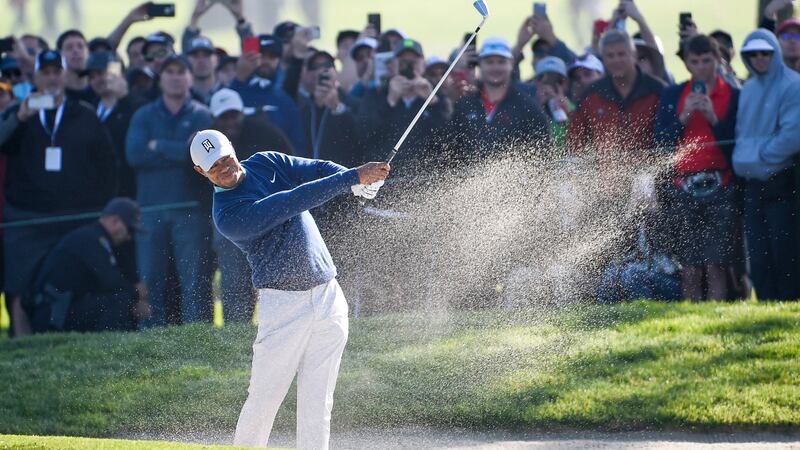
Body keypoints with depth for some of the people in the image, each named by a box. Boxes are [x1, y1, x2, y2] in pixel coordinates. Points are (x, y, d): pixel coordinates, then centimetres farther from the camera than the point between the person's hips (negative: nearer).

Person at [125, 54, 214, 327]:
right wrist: (178, 153, -8)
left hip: (191, 210, -2)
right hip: (151, 209, 2)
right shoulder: (144, 116, 13)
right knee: (150, 281, 1)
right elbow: (134, 153, -4)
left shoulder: (202, 115, 6)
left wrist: (159, 146, -4)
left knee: (194, 281, -6)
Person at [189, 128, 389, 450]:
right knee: (264, 399, -5)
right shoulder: (227, 216, -14)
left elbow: (318, 170, -2)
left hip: (328, 297, 5)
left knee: (317, 401, 2)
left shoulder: (267, 164, 9)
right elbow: (290, 204, -22)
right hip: (282, 305, -5)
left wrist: (361, 183, -24)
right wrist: (353, 177, -26)